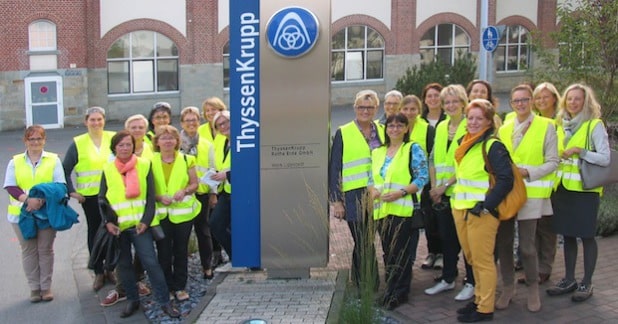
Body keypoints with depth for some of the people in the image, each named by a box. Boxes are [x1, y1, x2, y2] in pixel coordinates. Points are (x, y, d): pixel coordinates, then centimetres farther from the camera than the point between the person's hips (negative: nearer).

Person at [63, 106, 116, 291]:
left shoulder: (114, 138, 1)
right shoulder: (78, 143, 0)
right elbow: (65, 170, 3)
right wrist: (71, 191, -4)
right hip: (90, 196, 0)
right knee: (94, 232, 7)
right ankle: (98, 273, 17)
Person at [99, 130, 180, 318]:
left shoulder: (144, 165, 0)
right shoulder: (108, 170, 5)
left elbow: (150, 196, -1)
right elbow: (102, 199, 6)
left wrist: (146, 220, -10)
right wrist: (108, 221, -8)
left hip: (139, 224, -2)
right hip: (117, 226, 3)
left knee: (150, 262, -7)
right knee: (124, 264, 9)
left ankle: (164, 302, 0)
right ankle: (132, 300, 23)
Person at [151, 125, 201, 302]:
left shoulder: (187, 160, 4)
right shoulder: (150, 161, 2)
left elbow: (194, 184, 6)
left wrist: (184, 191, -14)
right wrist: (159, 197, -15)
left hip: (183, 212, 1)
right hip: (160, 213, -1)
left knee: (181, 250, 6)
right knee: (164, 251, 2)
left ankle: (180, 287, 17)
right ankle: (167, 287, 15)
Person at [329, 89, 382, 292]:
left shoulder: (383, 132, 13)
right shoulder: (343, 133, 1)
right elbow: (334, 168, 0)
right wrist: (336, 200, -5)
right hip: (354, 197, -3)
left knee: (366, 242, 10)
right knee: (364, 244, -2)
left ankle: (358, 280, 26)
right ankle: (370, 287, 7)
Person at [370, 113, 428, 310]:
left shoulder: (413, 149, -2)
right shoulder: (377, 152, 17)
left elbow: (423, 177, -8)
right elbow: (372, 177, 20)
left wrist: (400, 192, -18)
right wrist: (373, 190, -4)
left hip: (403, 209, -6)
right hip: (381, 209, 6)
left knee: (400, 253, -5)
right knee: (387, 252, 10)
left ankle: (398, 293, 5)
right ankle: (391, 290, 21)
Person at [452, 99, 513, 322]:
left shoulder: (493, 146, -12)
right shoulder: (464, 143, 13)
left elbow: (505, 179, -19)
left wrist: (486, 205, -21)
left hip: (481, 211, -8)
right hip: (460, 209, 8)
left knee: (483, 260, -2)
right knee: (472, 259, 15)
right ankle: (479, 299, 27)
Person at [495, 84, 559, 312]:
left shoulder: (546, 126, -1)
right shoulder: (504, 129, 12)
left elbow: (553, 162, -3)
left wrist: (528, 172, -15)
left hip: (530, 193, -4)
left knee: (527, 246, -2)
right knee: (503, 242, 6)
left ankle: (533, 288, 18)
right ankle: (507, 287, 22)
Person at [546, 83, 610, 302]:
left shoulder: (595, 125, -6)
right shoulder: (561, 124, 11)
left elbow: (605, 158, -14)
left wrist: (579, 151, -21)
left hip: (585, 188, -5)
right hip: (563, 187, 6)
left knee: (586, 235, 2)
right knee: (567, 235, 11)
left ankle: (586, 283, 12)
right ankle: (569, 280, 21)